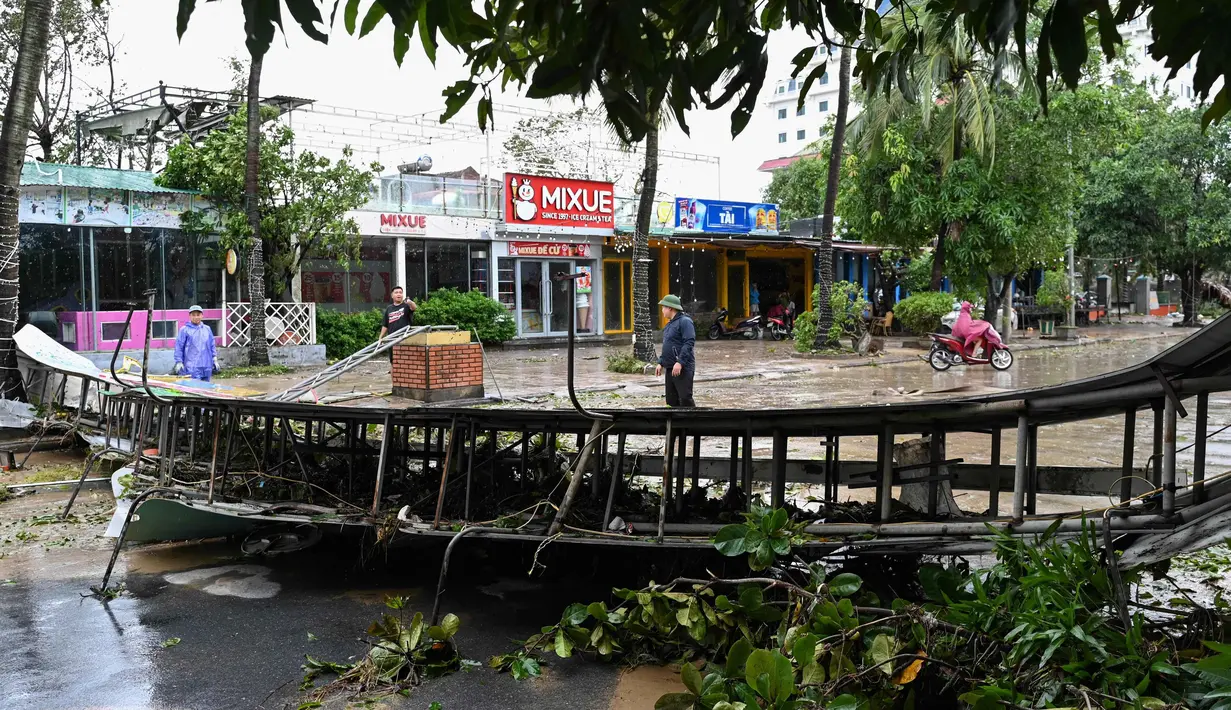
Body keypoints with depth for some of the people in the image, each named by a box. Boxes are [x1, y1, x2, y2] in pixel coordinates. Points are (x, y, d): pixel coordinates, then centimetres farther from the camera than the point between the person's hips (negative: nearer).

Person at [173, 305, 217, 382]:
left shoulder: (207, 329, 14)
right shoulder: (184, 330, 1)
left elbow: (212, 346, 19)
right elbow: (179, 347, 0)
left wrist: (214, 359, 14)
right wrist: (179, 362, -5)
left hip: (207, 367, 5)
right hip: (192, 367, -5)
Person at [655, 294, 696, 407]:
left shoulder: (684, 321, -10)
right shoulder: (670, 324, 19)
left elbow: (689, 343, -20)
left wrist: (680, 362, -25)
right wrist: (661, 363, 17)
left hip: (683, 368, -9)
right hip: (670, 368, 9)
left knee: (685, 399, -12)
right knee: (672, 400, 9)